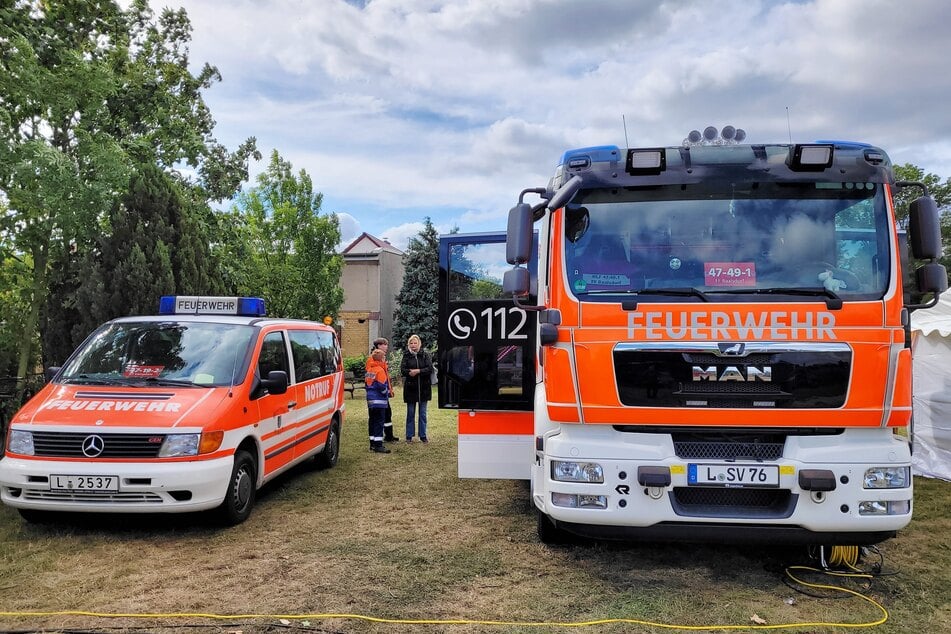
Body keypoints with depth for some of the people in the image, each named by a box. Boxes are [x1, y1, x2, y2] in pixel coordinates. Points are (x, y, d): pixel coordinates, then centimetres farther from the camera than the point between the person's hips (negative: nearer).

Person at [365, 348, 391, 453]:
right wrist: (387, 393, -3)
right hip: (379, 401, -9)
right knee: (379, 422, -7)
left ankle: (373, 443, 20)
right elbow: (382, 386, -18)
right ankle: (378, 445, -8)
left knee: (373, 421, 14)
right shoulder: (380, 370, -15)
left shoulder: (370, 370, 12)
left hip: (370, 400, 9)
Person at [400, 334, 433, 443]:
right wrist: (410, 372, -25)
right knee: (410, 413, 7)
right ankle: (409, 436, 15)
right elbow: (402, 370, -7)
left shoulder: (425, 355, 2)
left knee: (422, 413, 8)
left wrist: (418, 371, -20)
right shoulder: (406, 356, 2)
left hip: (423, 388, 0)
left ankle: (423, 435, 17)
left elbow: (430, 369, -9)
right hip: (410, 388, 0)